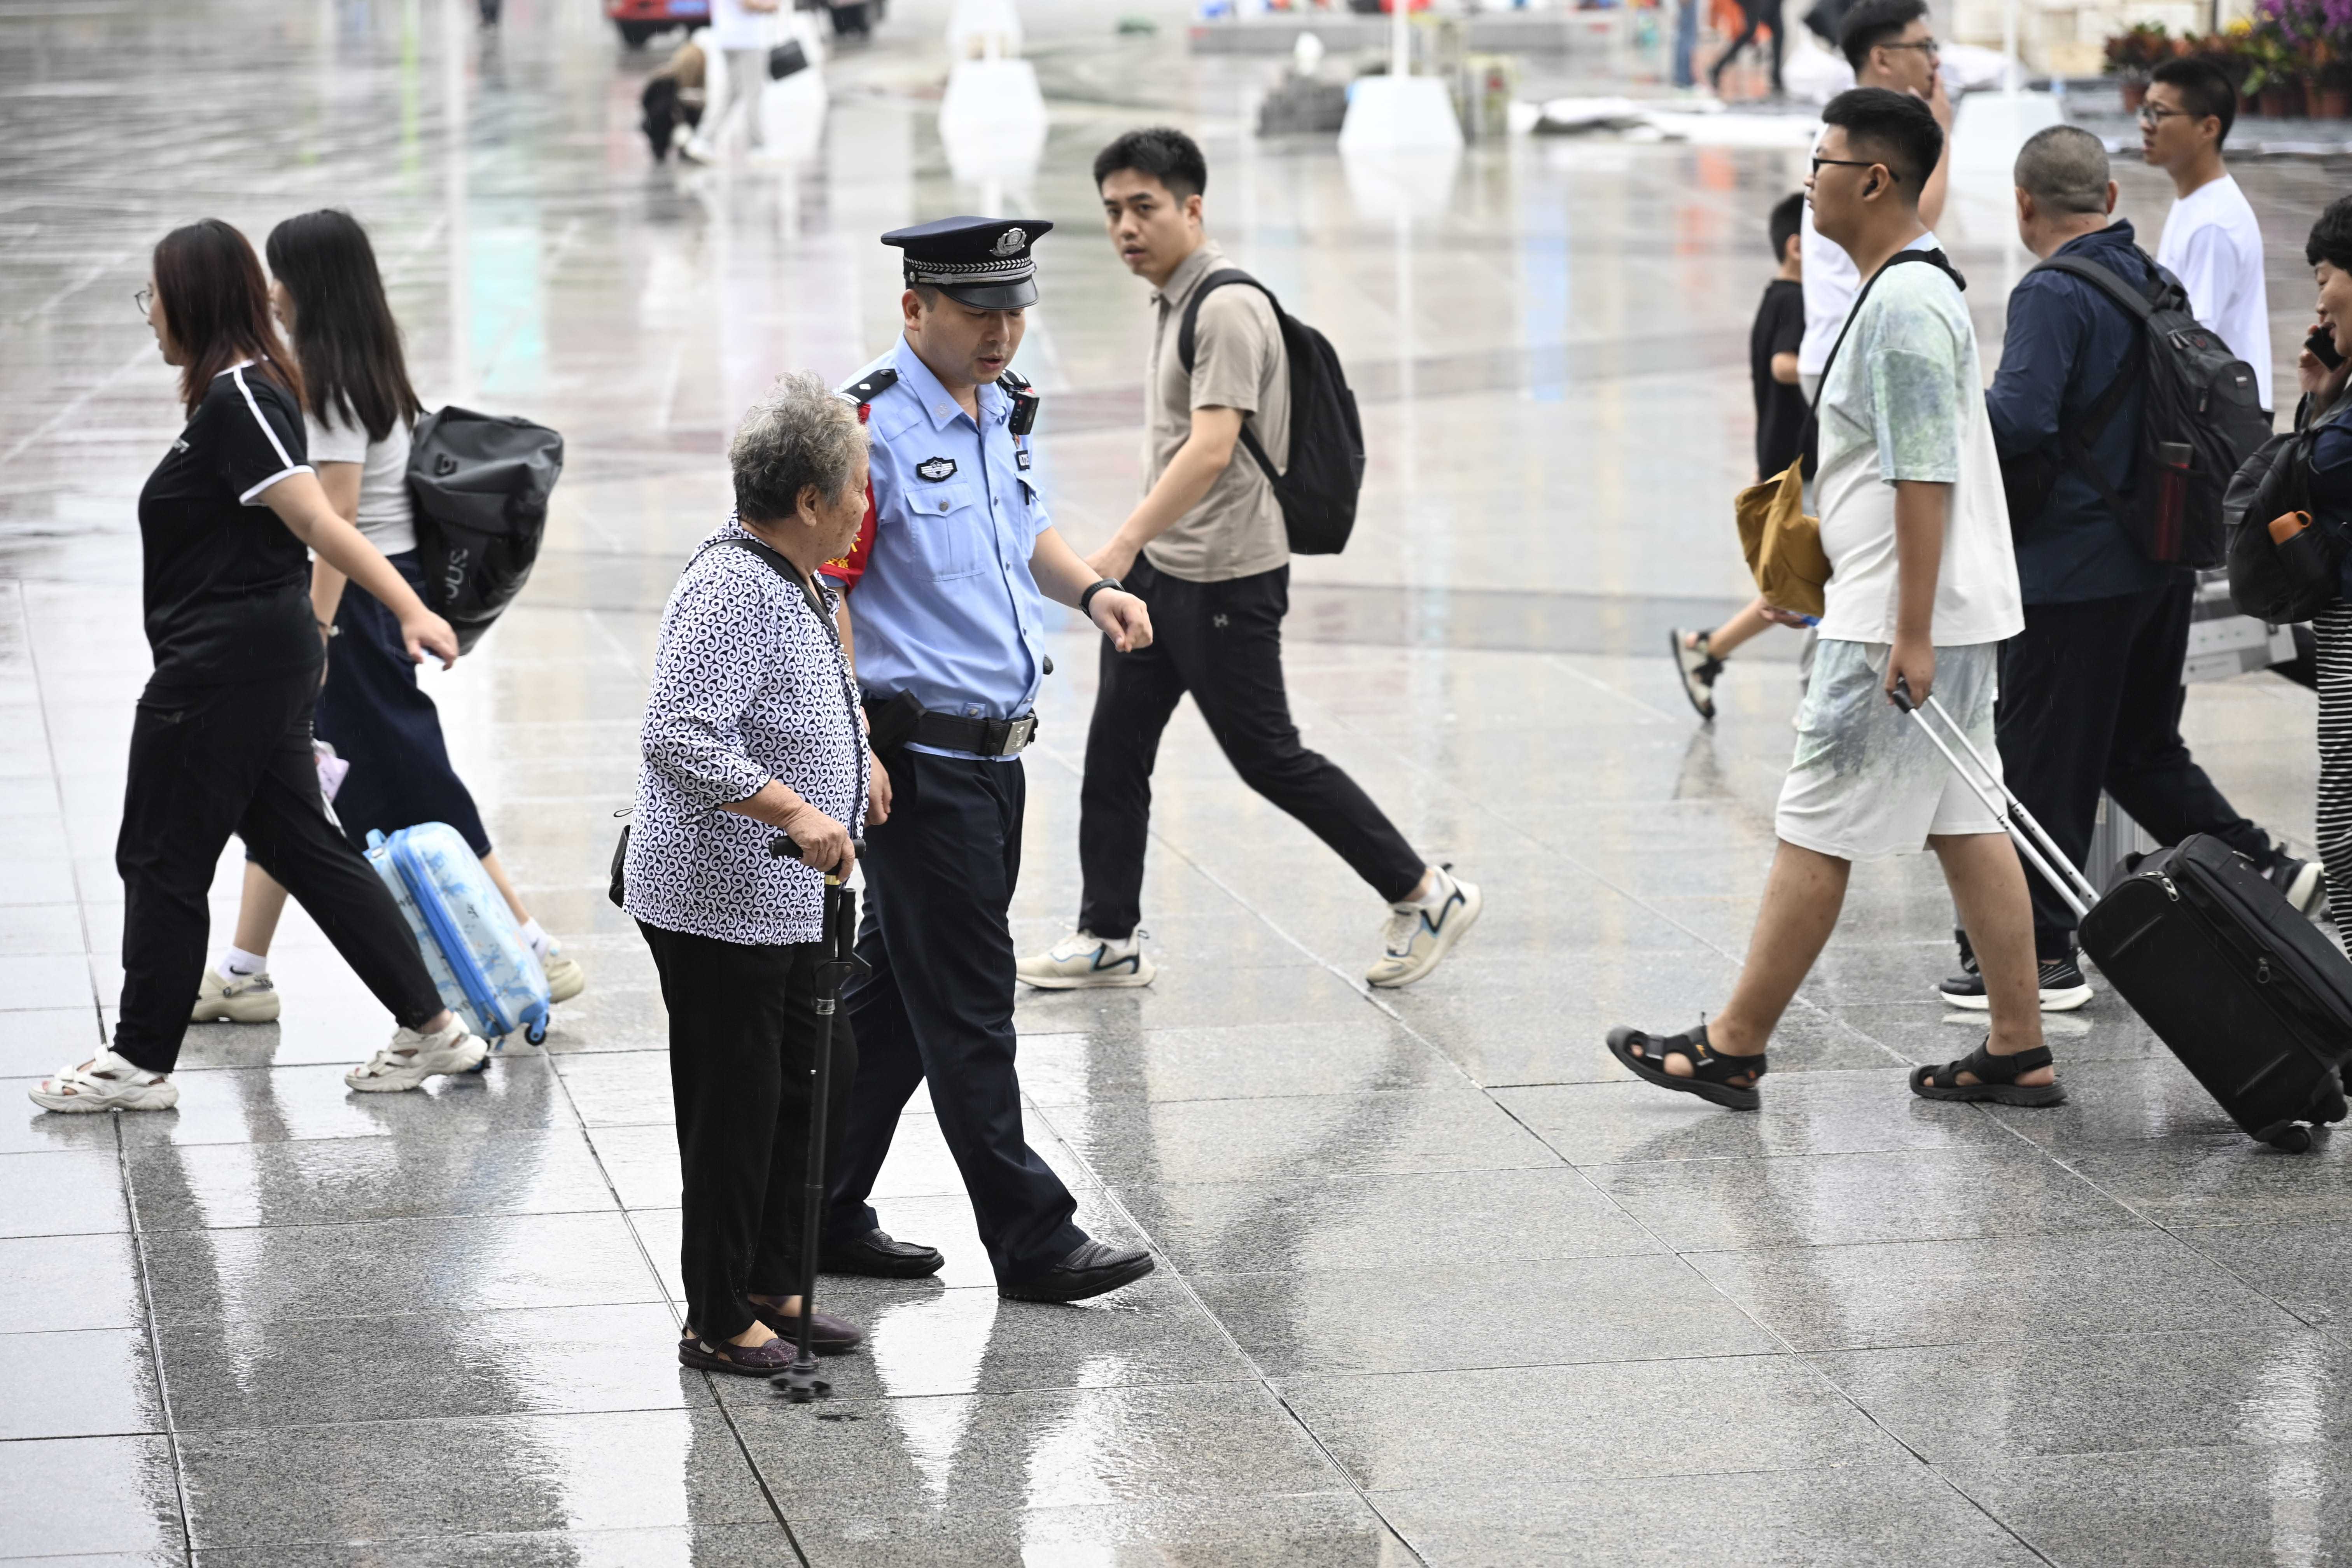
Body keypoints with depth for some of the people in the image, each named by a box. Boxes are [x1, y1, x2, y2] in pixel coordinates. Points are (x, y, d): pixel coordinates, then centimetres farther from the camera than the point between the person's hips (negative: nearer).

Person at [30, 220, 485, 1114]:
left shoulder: (237, 400, -19)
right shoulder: (246, 388, 12)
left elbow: (317, 520, -28)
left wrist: (410, 610, -37)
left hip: (220, 665, -10)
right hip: (271, 651, 10)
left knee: (161, 861, 2)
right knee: (300, 844, 14)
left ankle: (141, 1065, 12)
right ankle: (431, 1030, 14)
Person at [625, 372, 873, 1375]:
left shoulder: (789, 583, 11)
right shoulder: (733, 592, -22)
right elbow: (682, 738, -32)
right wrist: (795, 814, -34)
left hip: (789, 904, 11)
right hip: (718, 906, -11)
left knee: (824, 1080, 17)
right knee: (735, 1110, -1)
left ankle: (771, 1285, 29)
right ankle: (718, 1322, 10)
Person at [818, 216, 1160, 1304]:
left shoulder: (1003, 408, 12)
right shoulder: (871, 424, -15)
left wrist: (1088, 589, 9)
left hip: (994, 752, 9)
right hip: (915, 757, -9)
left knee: (896, 996, 14)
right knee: (966, 1003, -3)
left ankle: (827, 1217, 23)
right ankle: (1030, 1240, 1)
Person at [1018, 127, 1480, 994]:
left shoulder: (1226, 309, -19)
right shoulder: (1174, 302, 11)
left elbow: (1212, 446, -30)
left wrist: (1124, 544, -37)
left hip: (1224, 581, -9)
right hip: (1157, 572, 9)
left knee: (1269, 758, 0)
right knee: (1114, 750, 8)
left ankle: (1425, 894, 11)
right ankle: (1108, 939, 15)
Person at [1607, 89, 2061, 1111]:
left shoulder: (1902, 305, -18)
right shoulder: (1920, 287, 16)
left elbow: (1924, 477, -22)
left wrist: (1911, 635, -23)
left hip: (1898, 617, -10)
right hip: (1951, 612, 10)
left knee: (1814, 832, -4)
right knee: (1965, 826, 10)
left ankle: (1733, 1051, 2)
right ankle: (2019, 1053, 11)